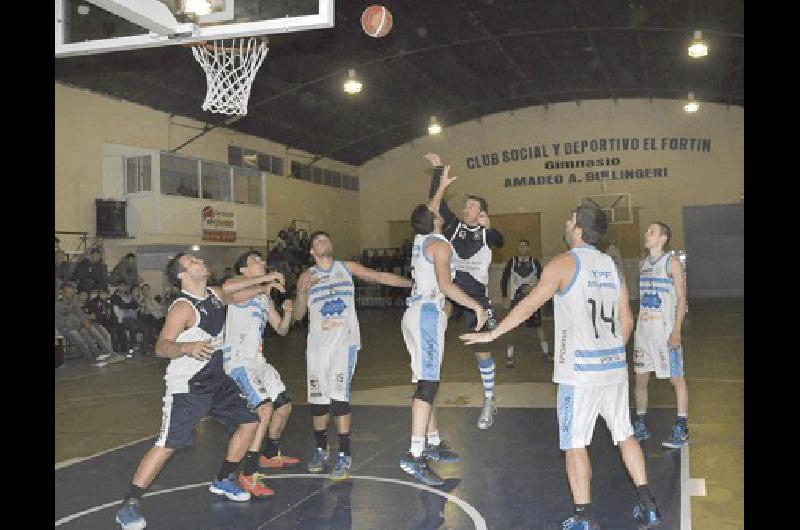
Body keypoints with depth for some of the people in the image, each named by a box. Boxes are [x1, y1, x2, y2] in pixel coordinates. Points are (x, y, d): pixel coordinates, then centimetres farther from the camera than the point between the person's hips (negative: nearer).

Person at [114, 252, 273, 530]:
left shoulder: (214, 294, 5)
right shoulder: (183, 307, -20)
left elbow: (234, 296, 30)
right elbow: (161, 347, -28)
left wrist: (265, 287, 30)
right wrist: (186, 347, -46)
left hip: (217, 380, 9)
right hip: (186, 387, -8)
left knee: (249, 422, 12)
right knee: (166, 445, -12)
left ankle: (223, 481, 27)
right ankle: (128, 506, 0)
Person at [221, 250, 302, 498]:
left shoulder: (265, 297, 20)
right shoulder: (239, 284, -5)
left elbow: (281, 330, 21)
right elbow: (226, 288, -32)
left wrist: (287, 313, -1)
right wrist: (265, 278, -29)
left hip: (258, 361, 9)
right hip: (238, 361, -9)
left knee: (284, 405, 17)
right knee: (265, 408, -24)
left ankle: (270, 455, 39)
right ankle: (249, 474, -17)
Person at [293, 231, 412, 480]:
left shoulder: (347, 268, 10)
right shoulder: (306, 277, 10)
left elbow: (382, 277, 11)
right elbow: (298, 315, 4)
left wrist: (415, 283, 7)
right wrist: (303, 291, -13)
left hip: (344, 341, -2)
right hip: (317, 343, 2)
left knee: (338, 395, -15)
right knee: (318, 399, 3)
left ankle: (344, 456, -6)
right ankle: (321, 449, 26)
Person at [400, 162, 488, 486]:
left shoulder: (420, 239, 15)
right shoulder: (439, 244, -9)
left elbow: (429, 214, 37)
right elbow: (445, 284, -20)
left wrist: (442, 187, 45)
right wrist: (477, 306, -17)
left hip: (415, 313, 10)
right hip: (428, 313, -10)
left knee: (428, 381, 14)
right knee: (428, 383, -14)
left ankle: (432, 443, 22)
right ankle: (415, 456, -20)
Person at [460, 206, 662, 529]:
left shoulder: (564, 263, -9)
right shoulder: (611, 266, 10)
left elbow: (529, 305, -13)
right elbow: (626, 321, 13)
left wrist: (492, 334, -6)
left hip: (580, 371, -6)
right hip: (614, 368, 7)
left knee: (574, 443, 2)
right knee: (624, 434, 17)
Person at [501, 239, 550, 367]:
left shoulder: (535, 262, 1)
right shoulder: (512, 262, 0)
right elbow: (504, 280, 2)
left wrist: (533, 288, -14)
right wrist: (505, 298, -4)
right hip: (516, 300, -1)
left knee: (538, 325, 5)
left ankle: (546, 353, 18)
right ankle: (509, 357, 2)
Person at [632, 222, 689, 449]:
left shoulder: (672, 263, -7)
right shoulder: (643, 264, 12)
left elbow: (681, 298, -10)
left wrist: (676, 330, -17)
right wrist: (636, 325, 15)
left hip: (666, 329, -7)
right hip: (643, 328, 7)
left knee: (676, 378, 0)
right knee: (640, 377, 10)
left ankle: (681, 430, 8)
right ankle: (640, 426, 21)